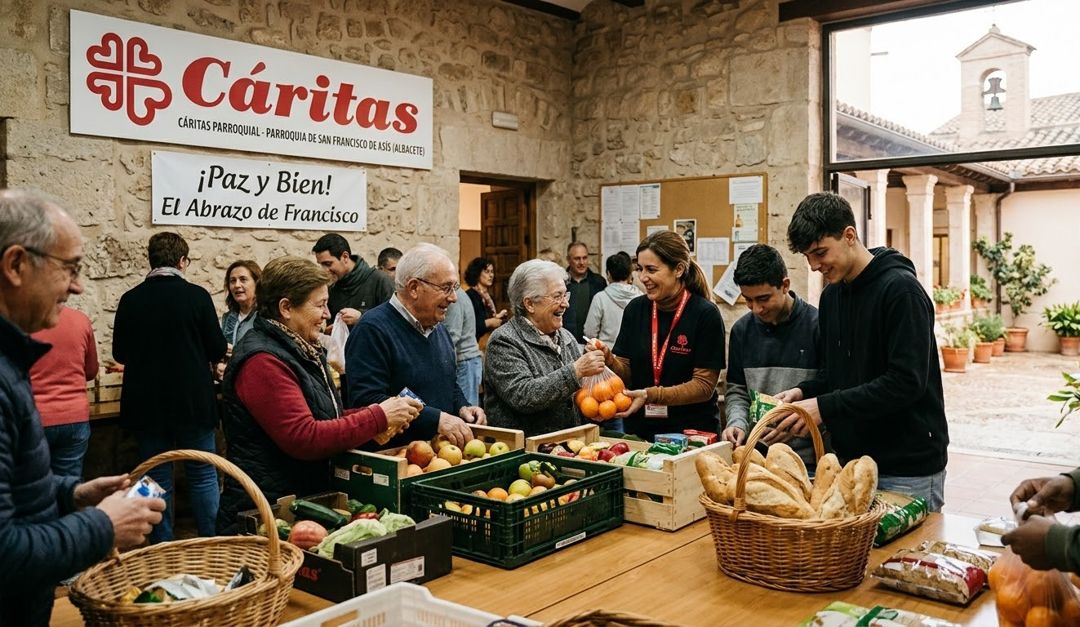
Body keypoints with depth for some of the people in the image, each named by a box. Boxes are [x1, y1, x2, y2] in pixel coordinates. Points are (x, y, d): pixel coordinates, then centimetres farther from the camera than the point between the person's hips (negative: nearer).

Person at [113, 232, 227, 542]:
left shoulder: (130, 299, -3)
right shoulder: (197, 295, -10)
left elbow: (119, 353, 7)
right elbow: (218, 350, -5)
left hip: (146, 405, 2)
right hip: (193, 402, -2)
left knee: (157, 478, 12)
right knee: (203, 475, 9)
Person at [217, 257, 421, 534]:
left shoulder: (304, 352, 14)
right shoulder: (263, 361, -19)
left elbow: (324, 417, 18)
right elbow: (304, 438, -26)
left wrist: (380, 413, 0)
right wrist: (379, 418, -21)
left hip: (305, 505, 9)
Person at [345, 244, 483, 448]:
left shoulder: (439, 329, 17)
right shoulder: (372, 330, -12)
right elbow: (367, 400, -22)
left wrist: (462, 407, 8)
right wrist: (435, 418, -23)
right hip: (391, 457, -7)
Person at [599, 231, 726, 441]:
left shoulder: (706, 315, -13)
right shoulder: (635, 309, 0)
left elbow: (704, 386, -13)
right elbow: (627, 375, 3)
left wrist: (651, 395, -23)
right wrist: (609, 360, -17)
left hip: (691, 431, -3)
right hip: (639, 430, 3)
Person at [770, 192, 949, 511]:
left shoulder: (901, 289, -16)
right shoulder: (832, 294, 9)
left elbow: (906, 382, -23)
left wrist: (825, 406, -25)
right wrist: (804, 392, -2)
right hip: (850, 458, 7)